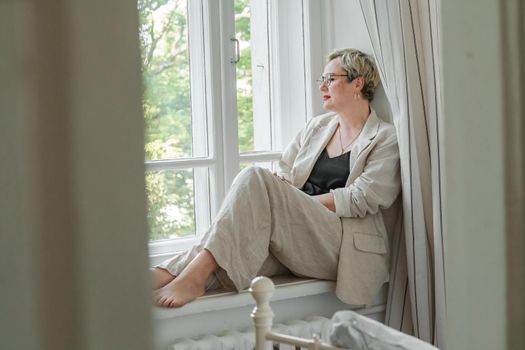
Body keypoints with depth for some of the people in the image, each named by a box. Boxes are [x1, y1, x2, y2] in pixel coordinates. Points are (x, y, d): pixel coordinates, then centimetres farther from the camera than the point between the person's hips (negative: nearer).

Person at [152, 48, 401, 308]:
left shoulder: (386, 139, 5)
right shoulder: (317, 126, 24)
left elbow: (361, 200, -6)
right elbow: (283, 172, 22)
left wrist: (297, 202, -8)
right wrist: (280, 184, -3)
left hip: (343, 246, -5)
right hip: (293, 239, 5)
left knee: (255, 179, -26)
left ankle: (196, 273, -37)